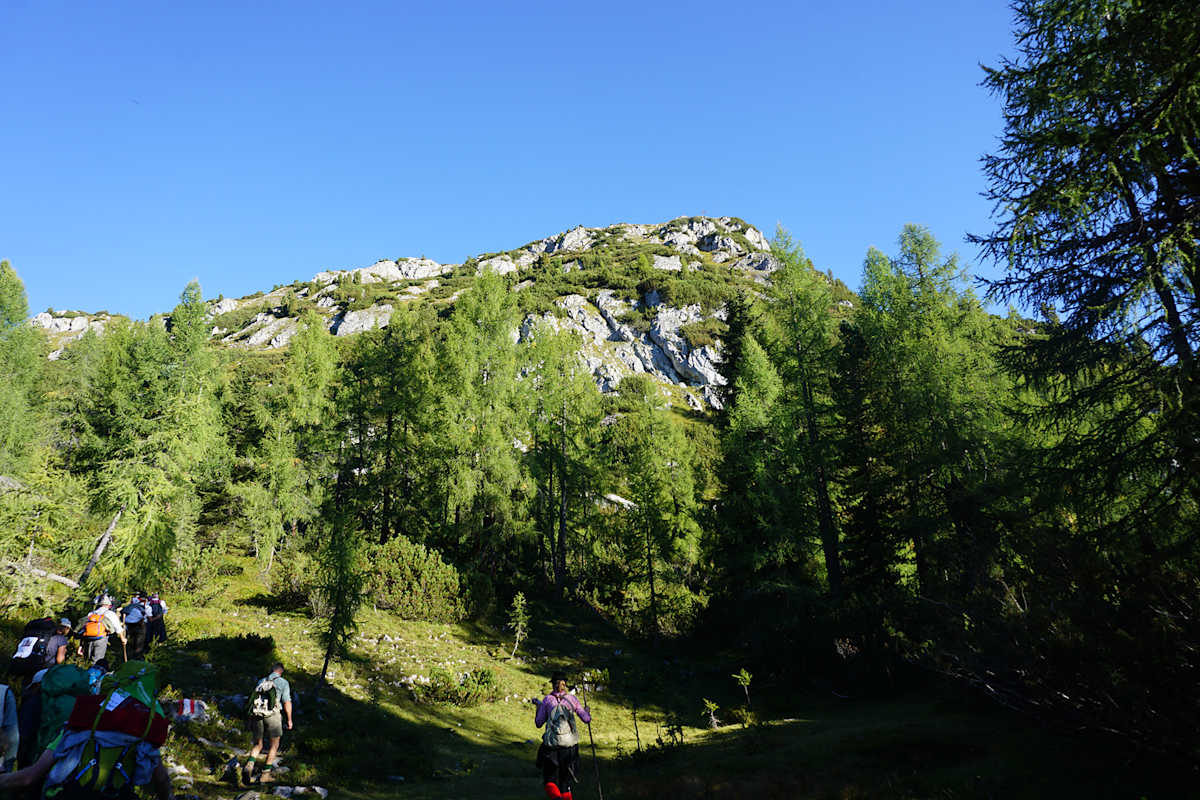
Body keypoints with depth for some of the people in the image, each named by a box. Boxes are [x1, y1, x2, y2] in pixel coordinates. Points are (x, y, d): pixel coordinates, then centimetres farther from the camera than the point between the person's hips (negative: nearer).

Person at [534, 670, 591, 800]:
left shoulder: (547, 700, 2)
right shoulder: (572, 699, 4)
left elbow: (538, 723, 8)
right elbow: (586, 719, 8)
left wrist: (538, 708, 25)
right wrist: (587, 711, 29)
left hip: (551, 745, -2)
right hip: (570, 744, 2)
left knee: (550, 782, 6)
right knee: (566, 782, 18)